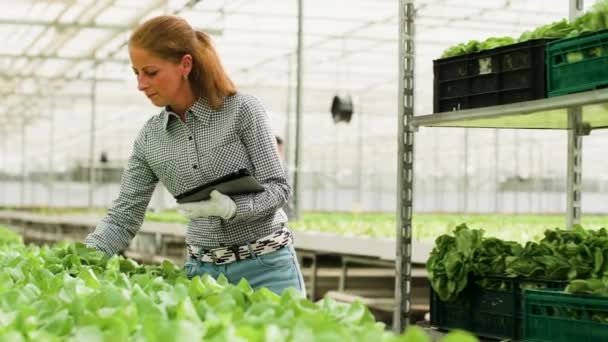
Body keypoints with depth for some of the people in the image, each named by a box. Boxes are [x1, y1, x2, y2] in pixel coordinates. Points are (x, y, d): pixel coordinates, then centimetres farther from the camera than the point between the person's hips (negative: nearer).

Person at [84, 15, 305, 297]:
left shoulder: (242, 110, -10)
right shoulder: (149, 137, 2)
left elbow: (277, 187, -10)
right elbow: (123, 217, 4)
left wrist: (230, 207, -28)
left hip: (265, 266, -4)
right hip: (202, 270, 4)